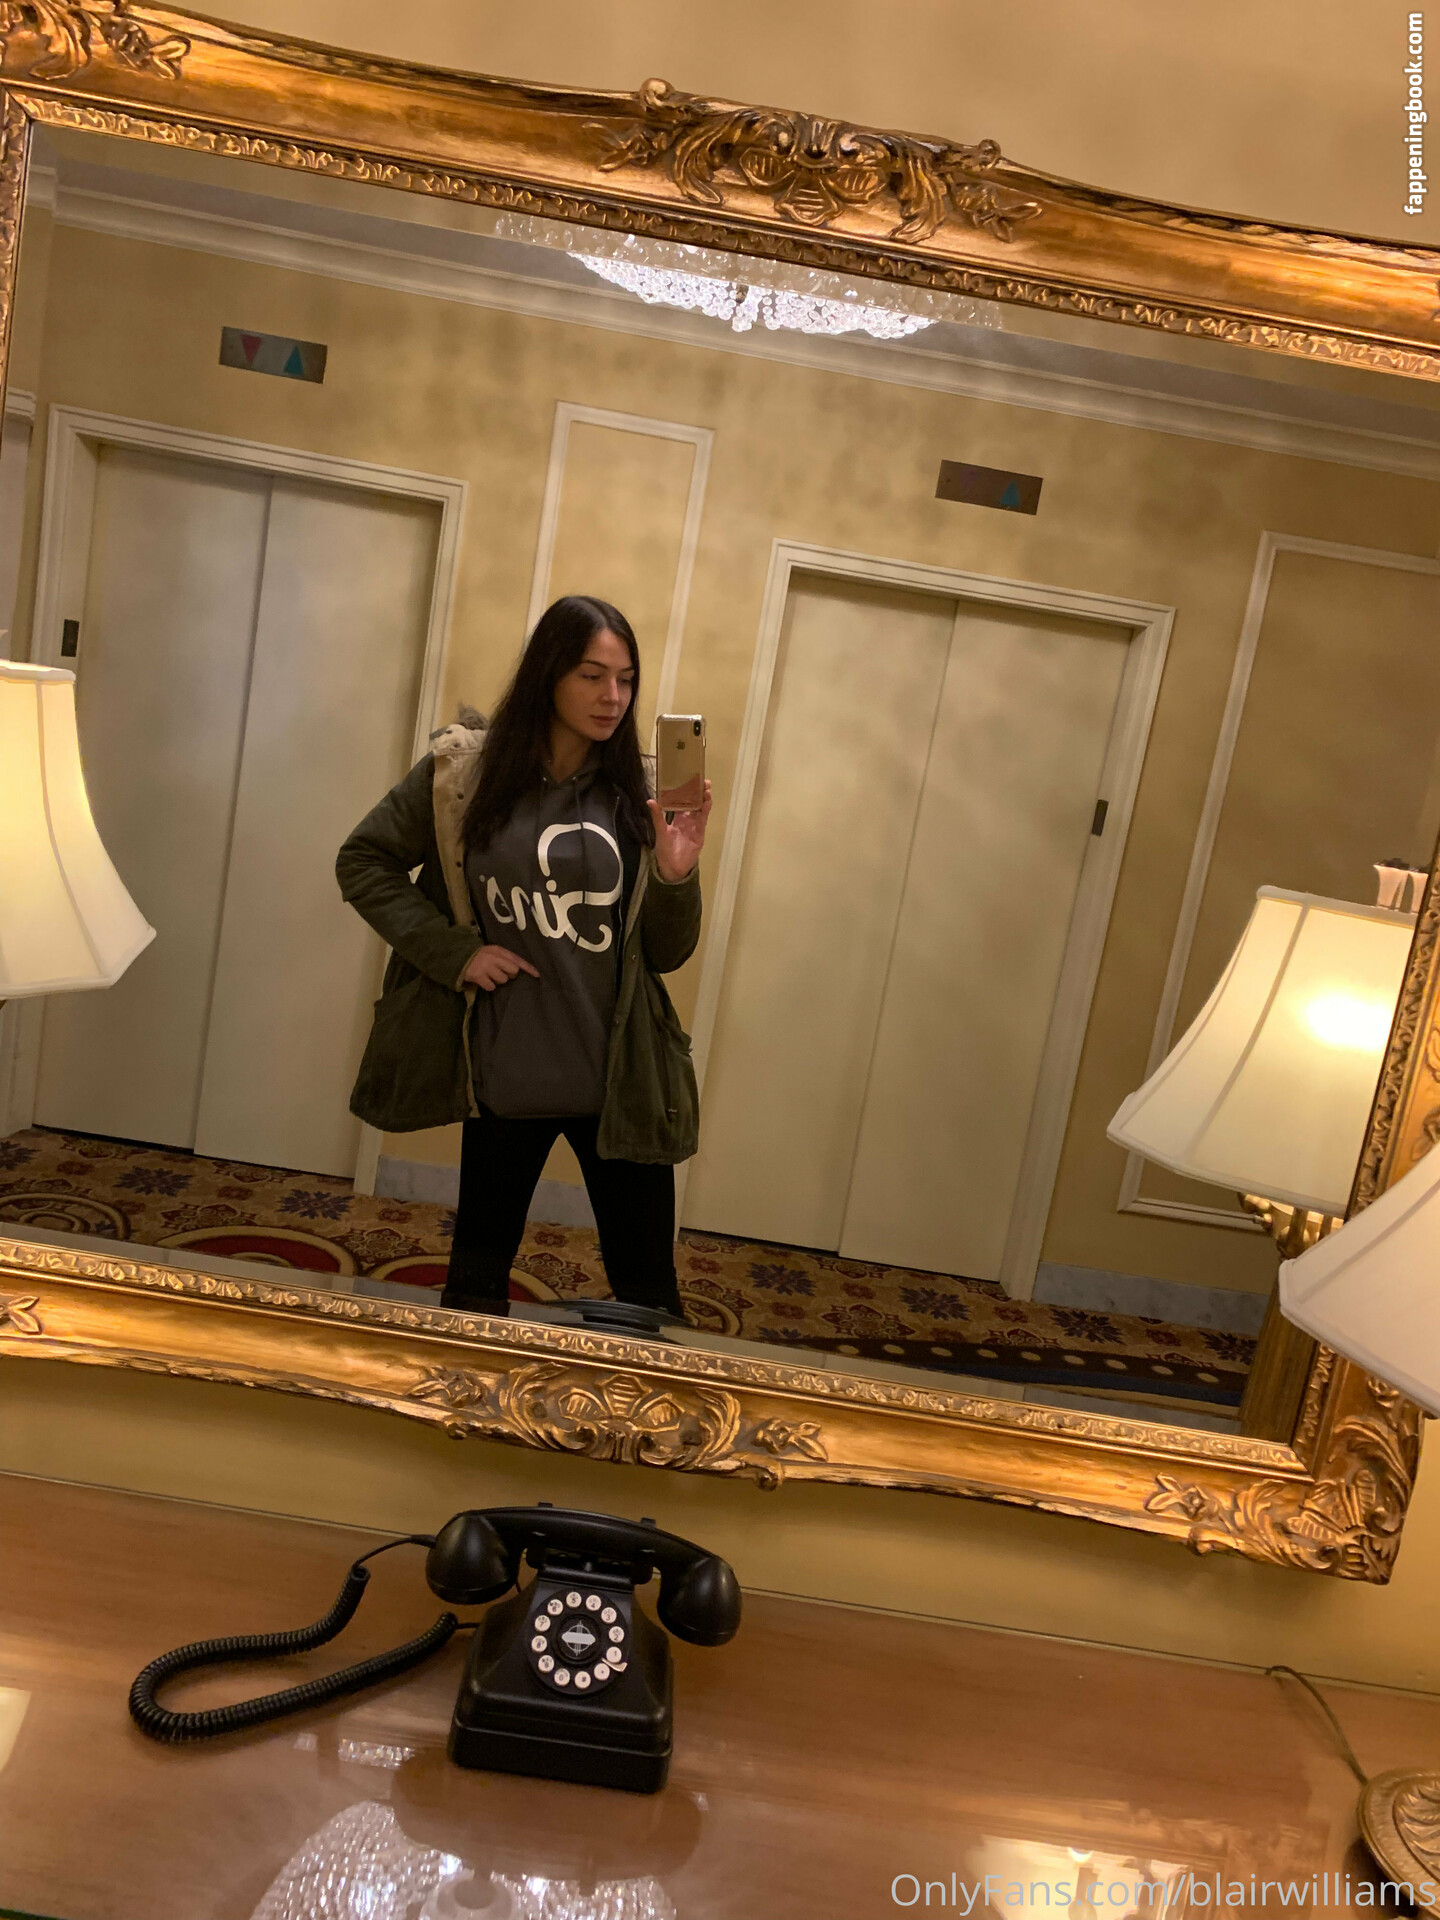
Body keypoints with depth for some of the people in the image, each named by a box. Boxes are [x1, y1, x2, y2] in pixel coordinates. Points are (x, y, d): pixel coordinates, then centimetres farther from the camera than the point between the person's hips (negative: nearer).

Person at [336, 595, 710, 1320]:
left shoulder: (637, 794, -1)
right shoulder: (462, 770, -4)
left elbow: (665, 954, 2)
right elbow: (363, 862, 3)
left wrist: (676, 876, -18)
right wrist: (455, 952, -8)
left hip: (622, 1079, 1)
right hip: (506, 1072, 0)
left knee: (646, 1288, 8)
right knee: (479, 1265, 18)